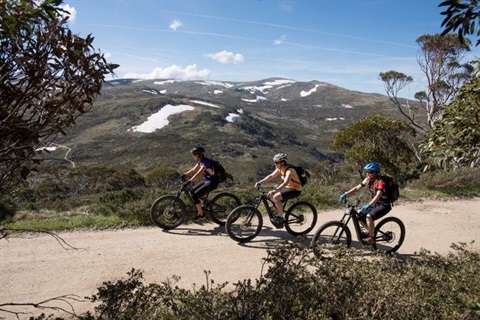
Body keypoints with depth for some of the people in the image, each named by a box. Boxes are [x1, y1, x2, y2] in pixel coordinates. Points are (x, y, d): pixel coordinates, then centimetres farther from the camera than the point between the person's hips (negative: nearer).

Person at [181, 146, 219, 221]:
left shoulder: (206, 162, -25)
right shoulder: (200, 161, 4)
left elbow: (198, 174, -34)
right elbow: (193, 170, 12)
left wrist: (189, 181, -39)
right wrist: (184, 175, 2)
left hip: (212, 183, -9)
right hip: (206, 180, 9)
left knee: (195, 195, -15)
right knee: (192, 192, 7)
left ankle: (201, 214, 0)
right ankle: (199, 209, 19)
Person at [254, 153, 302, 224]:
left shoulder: (289, 170, -26)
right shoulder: (279, 169, 0)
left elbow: (285, 183, -40)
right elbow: (271, 176, 2)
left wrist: (275, 190, -51)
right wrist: (260, 182, -10)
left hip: (295, 190, -9)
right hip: (288, 188, 9)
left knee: (276, 197, -24)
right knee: (271, 197, 1)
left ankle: (281, 217, -10)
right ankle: (279, 214, 15)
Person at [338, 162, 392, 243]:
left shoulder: (380, 182, -24)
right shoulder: (368, 180, -2)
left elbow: (378, 195, -39)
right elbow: (357, 187, -2)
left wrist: (369, 205, -53)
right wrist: (345, 194, -14)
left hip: (385, 205, -8)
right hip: (375, 204, 8)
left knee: (369, 216, -30)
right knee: (360, 216, -2)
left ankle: (371, 237, -12)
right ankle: (372, 231, 20)